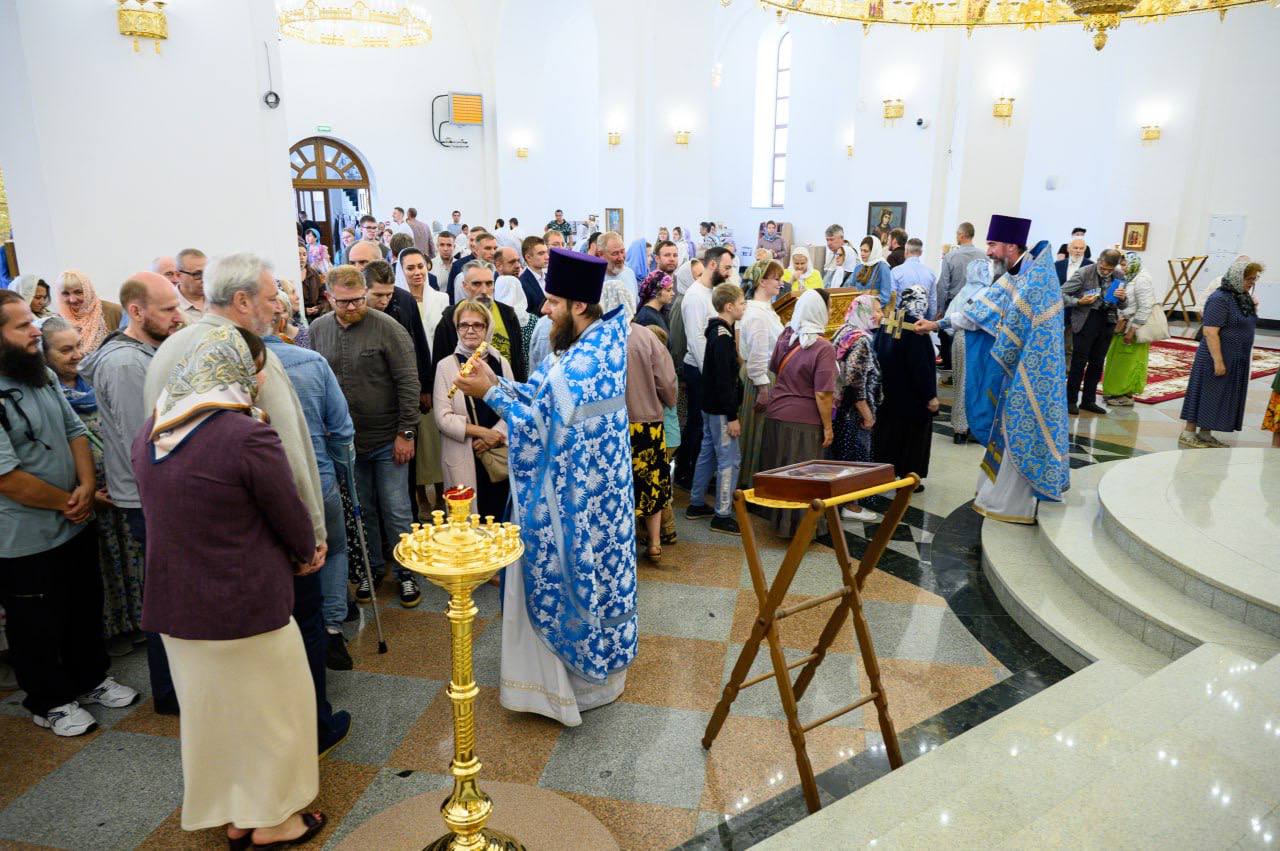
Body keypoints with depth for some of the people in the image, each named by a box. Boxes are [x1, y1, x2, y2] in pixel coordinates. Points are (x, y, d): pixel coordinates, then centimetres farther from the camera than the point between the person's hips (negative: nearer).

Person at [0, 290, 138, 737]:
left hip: (76, 527, 8)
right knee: (38, 628, 13)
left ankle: (90, 679, 43)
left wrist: (86, 487, -8)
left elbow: (75, 430, 7)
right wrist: (66, 502, -12)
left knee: (86, 610, 22)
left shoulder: (43, 375, 3)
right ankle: (49, 703, 32)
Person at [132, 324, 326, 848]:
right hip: (245, 604, -7)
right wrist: (307, 555, 7)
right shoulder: (247, 435, -24)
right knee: (268, 706, 14)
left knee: (207, 707, 22)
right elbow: (289, 513, -14)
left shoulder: (151, 431, 0)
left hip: (173, 603, 7)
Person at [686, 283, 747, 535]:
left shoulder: (717, 332, 12)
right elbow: (724, 380, -23)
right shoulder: (723, 337, -19)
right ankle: (722, 516, -1)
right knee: (729, 459, -5)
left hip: (710, 405, 10)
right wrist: (732, 416, -21)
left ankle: (696, 505, 26)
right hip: (720, 408, -10)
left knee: (708, 453, 16)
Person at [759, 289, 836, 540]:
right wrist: (827, 427, -8)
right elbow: (822, 394, -18)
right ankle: (799, 525, 16)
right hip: (804, 420, -6)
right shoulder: (824, 348, -18)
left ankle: (777, 518, 32)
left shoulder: (785, 336, 0)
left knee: (778, 469, 17)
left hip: (775, 413, 6)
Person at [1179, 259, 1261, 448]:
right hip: (1217, 358, -8)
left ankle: (1205, 434, 20)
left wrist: (1253, 310, 6)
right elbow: (1210, 332, -22)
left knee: (1222, 397, 12)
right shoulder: (1220, 299, -17)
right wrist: (1218, 361, -24)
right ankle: (1188, 434, 7)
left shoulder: (1243, 298, 9)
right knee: (1206, 394, -2)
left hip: (1236, 360, 8)